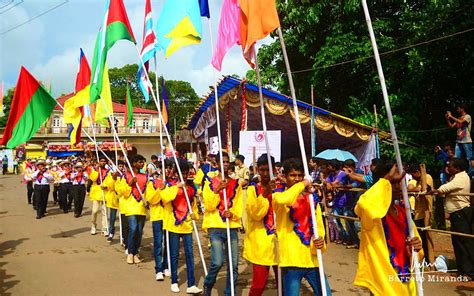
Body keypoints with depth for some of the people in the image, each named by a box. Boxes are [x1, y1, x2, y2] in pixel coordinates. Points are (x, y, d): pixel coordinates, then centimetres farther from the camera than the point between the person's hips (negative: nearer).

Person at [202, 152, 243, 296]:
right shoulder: (210, 183, 2)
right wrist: (217, 190, -19)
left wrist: (232, 214, -14)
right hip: (216, 227, -3)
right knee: (217, 262, -13)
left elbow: (239, 206, 6)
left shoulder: (236, 184, 10)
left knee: (234, 265, 3)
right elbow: (209, 206, -7)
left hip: (232, 227, 3)